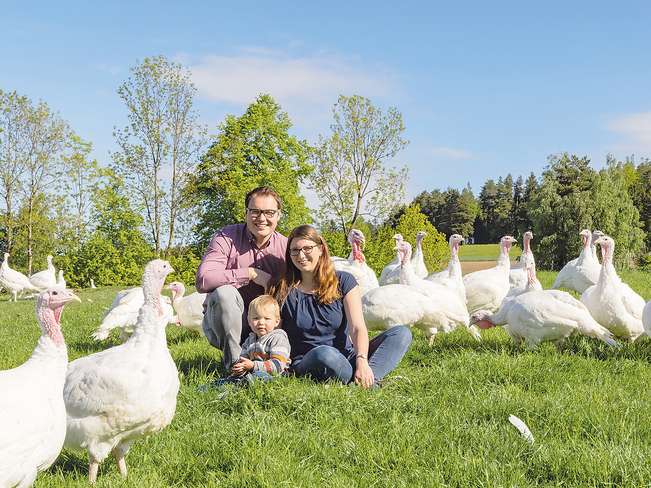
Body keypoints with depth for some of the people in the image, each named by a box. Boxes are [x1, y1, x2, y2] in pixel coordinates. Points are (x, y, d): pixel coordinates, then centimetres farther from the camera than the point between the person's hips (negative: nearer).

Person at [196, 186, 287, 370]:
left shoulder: (285, 247, 0)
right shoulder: (226, 238, -11)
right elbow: (203, 281, -26)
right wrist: (251, 273, -25)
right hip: (221, 326, -2)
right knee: (224, 292, -32)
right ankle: (233, 362, -21)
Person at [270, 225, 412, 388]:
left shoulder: (343, 281, 4)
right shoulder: (283, 291, 3)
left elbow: (357, 328, -7)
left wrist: (362, 361, -25)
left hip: (346, 358, 3)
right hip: (305, 365, -3)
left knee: (402, 333, -17)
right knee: (324, 353, -40)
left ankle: (369, 379, -38)